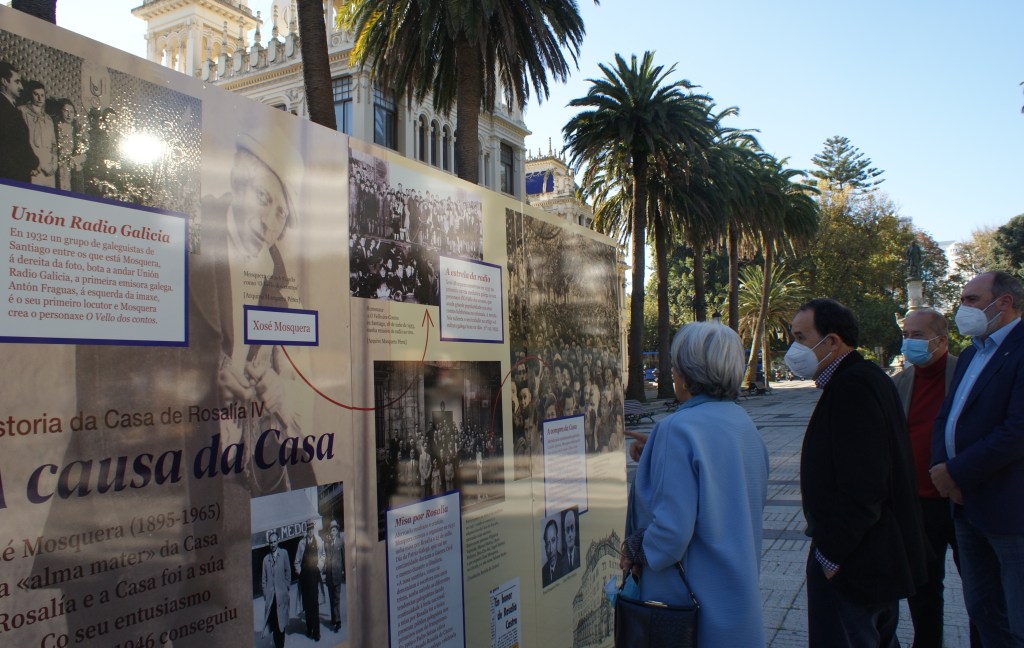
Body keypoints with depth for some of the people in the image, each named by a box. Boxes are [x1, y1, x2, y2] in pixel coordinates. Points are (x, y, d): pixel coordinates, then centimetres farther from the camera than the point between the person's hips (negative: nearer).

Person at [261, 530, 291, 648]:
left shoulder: (284, 554, 2)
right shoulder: (266, 559, 7)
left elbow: (288, 571, 5)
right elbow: (264, 579, 9)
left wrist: (287, 587, 3)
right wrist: (265, 593, 3)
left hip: (281, 594, -1)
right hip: (270, 595, 1)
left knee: (281, 621, 3)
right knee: (273, 622, 3)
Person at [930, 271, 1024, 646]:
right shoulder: (971, 354, 16)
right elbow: (946, 417, 14)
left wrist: (957, 473, -16)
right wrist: (941, 467, -5)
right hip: (968, 504, 9)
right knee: (982, 612, 18)